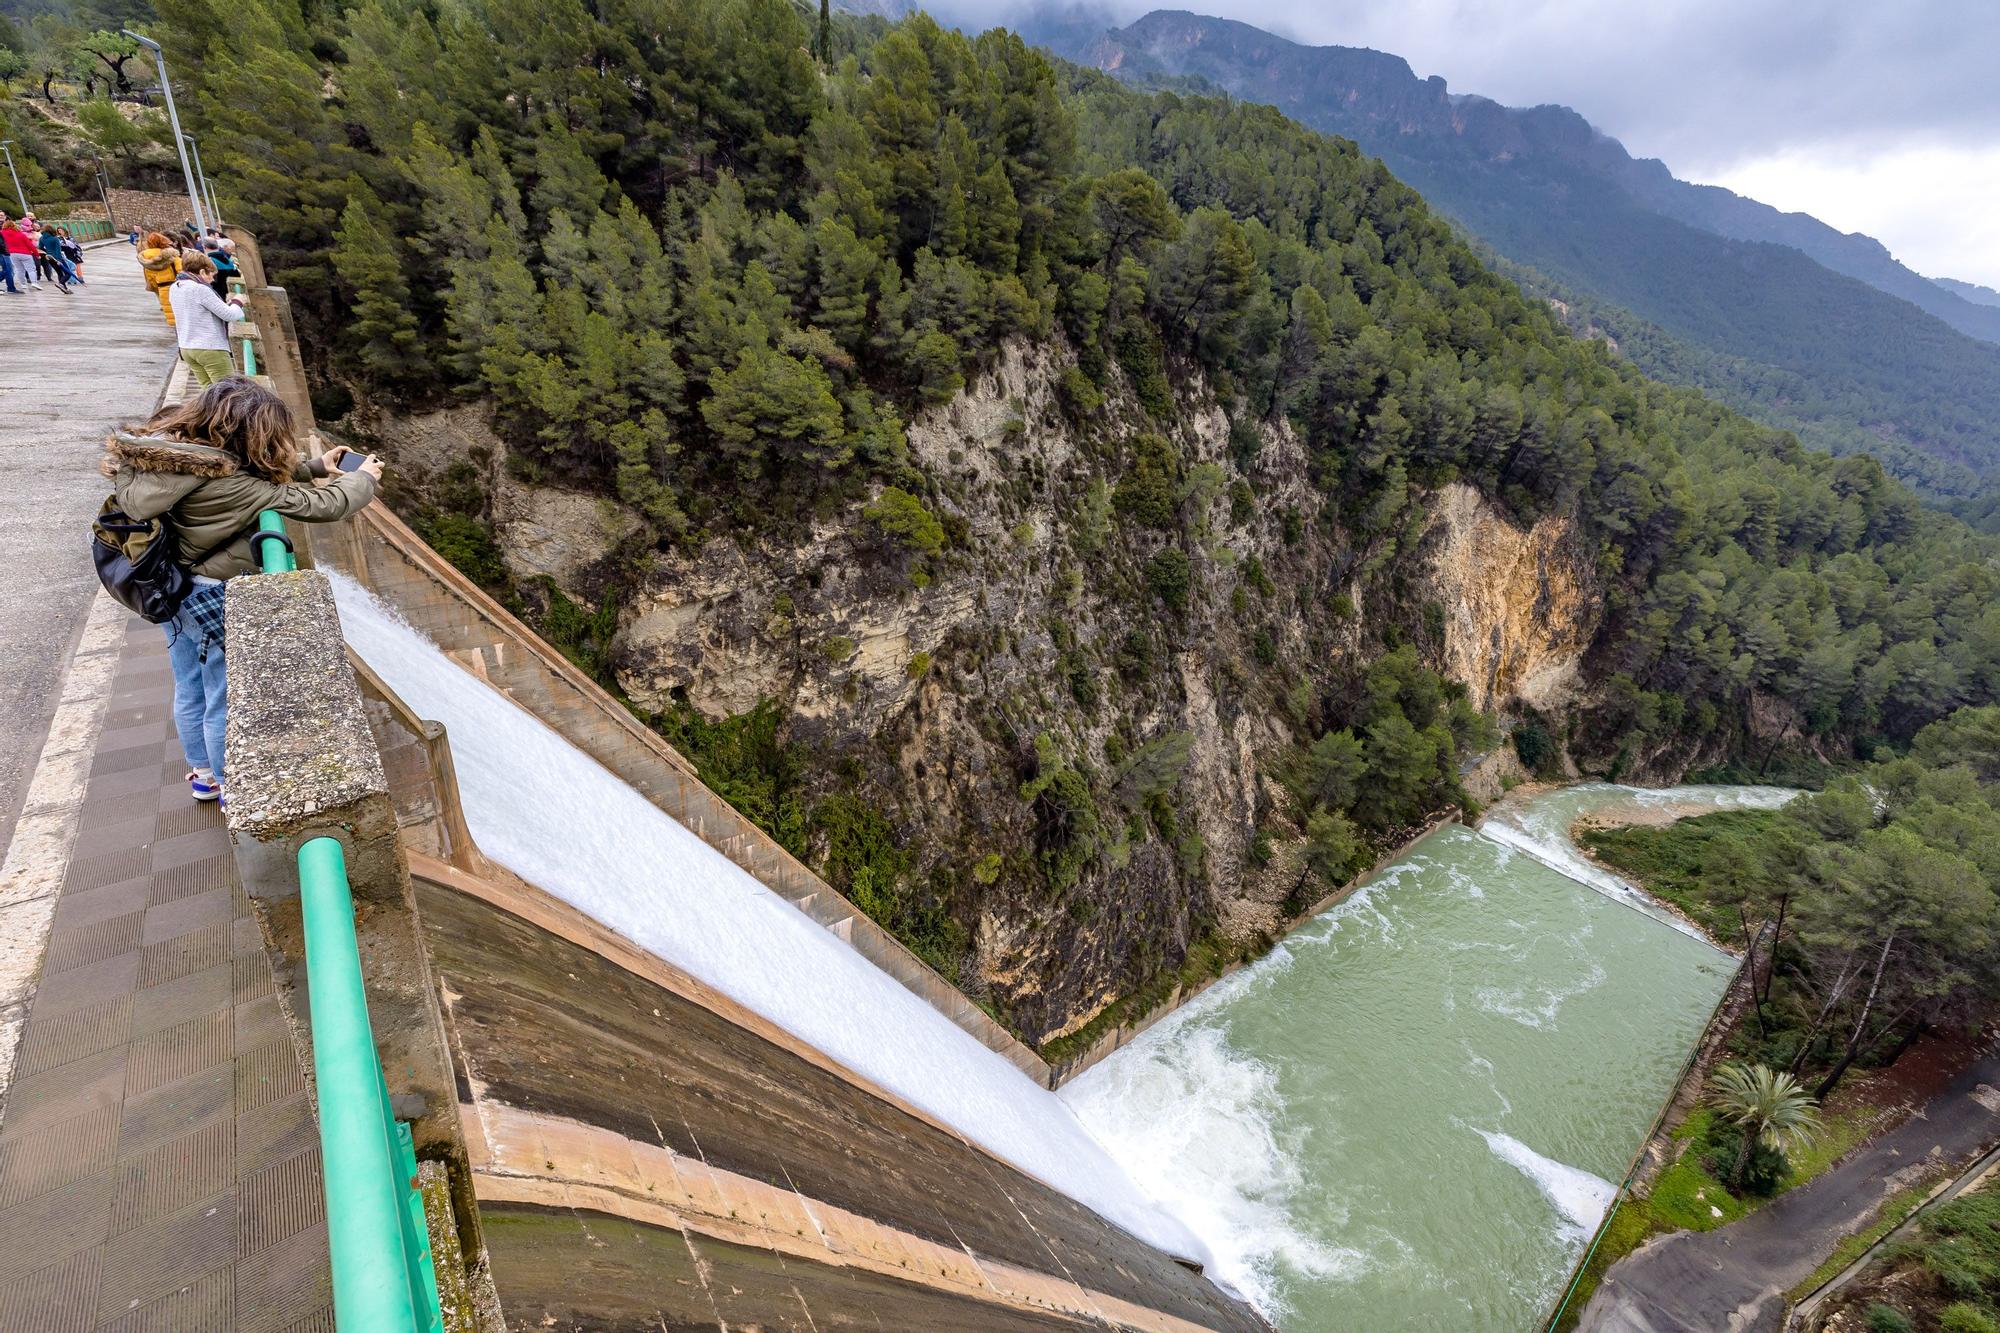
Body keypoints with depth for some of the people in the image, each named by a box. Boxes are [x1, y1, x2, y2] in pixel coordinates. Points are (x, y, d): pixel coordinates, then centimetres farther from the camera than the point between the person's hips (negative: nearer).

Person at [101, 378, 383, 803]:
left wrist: (315, 466, 13)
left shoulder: (172, 455, -7)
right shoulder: (235, 485, -28)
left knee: (189, 692, 24)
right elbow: (321, 505, -20)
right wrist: (363, 479, -3)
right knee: (225, 703, 9)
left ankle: (203, 775, 44)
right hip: (214, 599, -8)